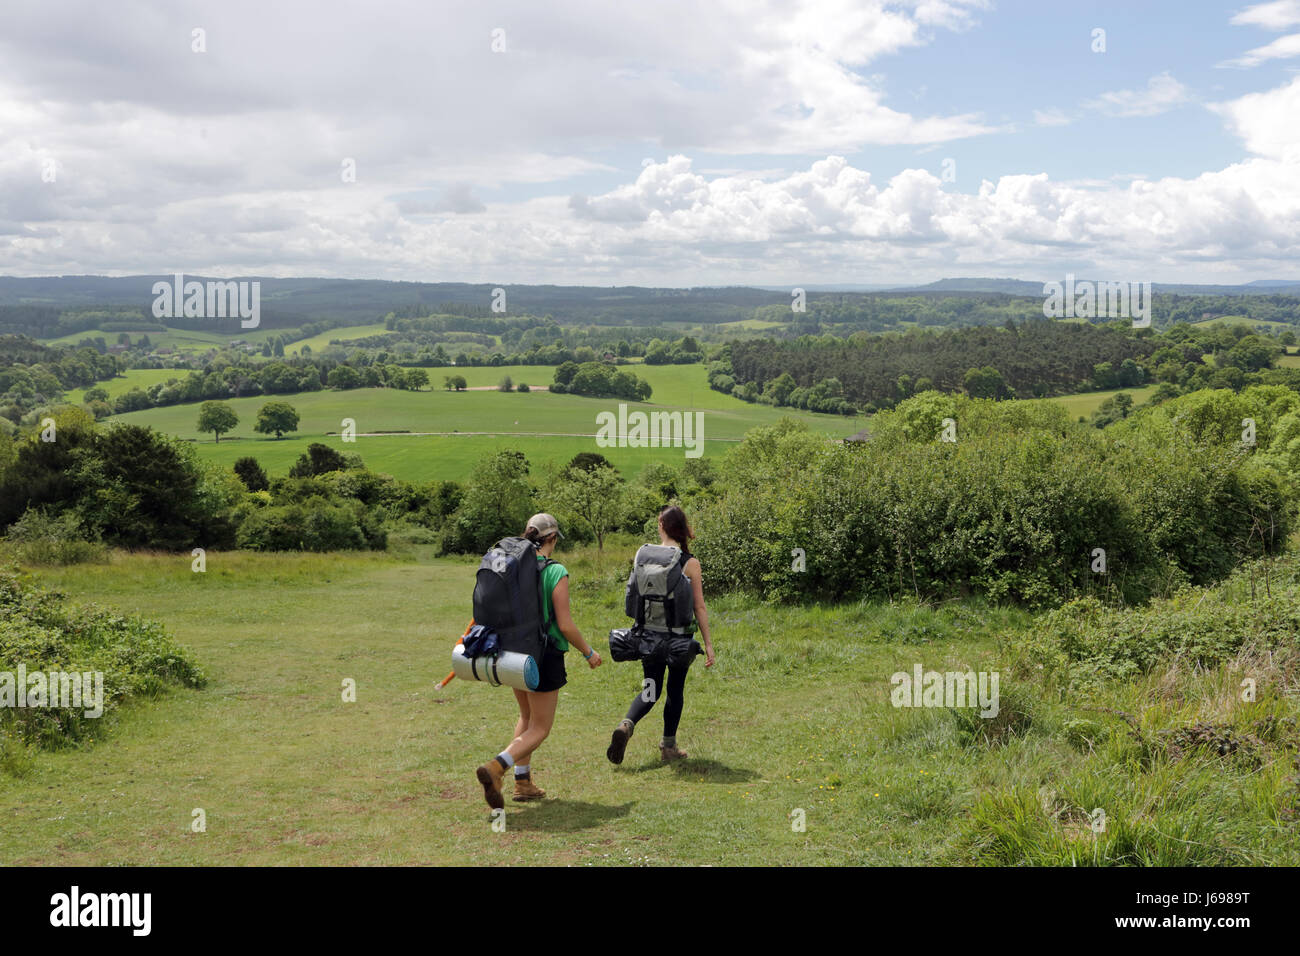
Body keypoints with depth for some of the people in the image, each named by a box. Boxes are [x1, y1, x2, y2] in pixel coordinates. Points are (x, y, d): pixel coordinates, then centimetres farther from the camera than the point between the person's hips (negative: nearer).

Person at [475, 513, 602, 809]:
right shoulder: (556, 572, -15)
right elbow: (565, 625, -16)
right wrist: (588, 652, -1)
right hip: (544, 655, -6)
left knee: (527, 718, 24)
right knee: (540, 728, 4)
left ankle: (523, 783, 24)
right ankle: (495, 767, -16)